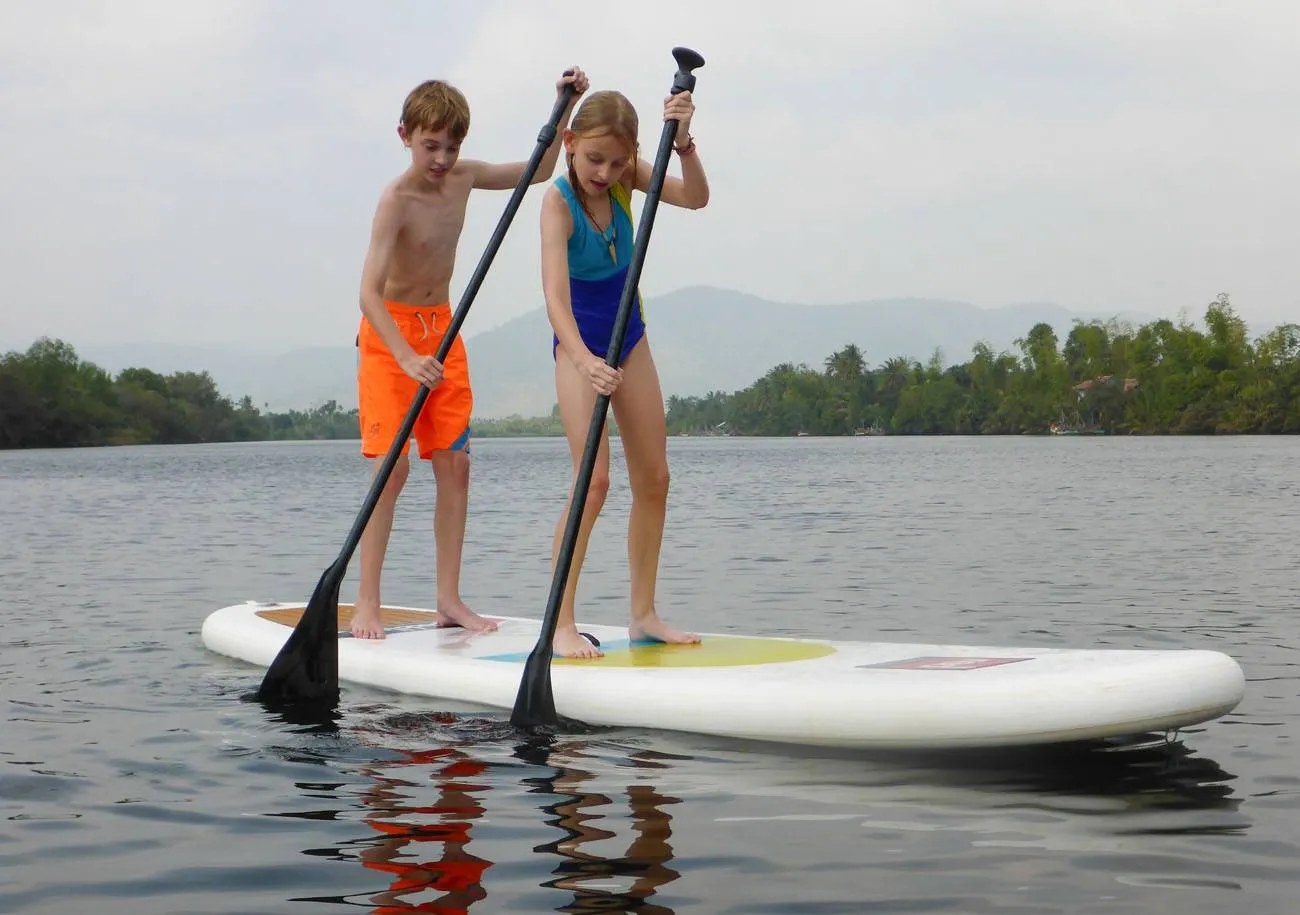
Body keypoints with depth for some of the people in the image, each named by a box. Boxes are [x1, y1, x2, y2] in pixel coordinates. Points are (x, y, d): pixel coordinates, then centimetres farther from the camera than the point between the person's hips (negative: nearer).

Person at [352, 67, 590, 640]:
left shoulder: (464, 177, -1)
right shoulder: (397, 200, -21)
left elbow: (538, 172, 16)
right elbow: (369, 293, -29)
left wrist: (564, 108, 5)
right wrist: (408, 359, -41)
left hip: (442, 328, 6)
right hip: (390, 332, -6)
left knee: (454, 463, 0)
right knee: (393, 466, -12)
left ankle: (449, 599, 5)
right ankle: (366, 603, -6)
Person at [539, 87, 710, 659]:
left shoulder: (625, 177, -8)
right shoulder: (558, 202, -23)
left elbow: (694, 197, -17)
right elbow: (554, 295, -35)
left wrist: (683, 142, -34)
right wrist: (585, 360, -51)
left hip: (629, 338, 6)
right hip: (579, 344, -6)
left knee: (653, 479, 5)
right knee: (593, 479, -17)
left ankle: (643, 614, 15)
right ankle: (561, 624, -12)